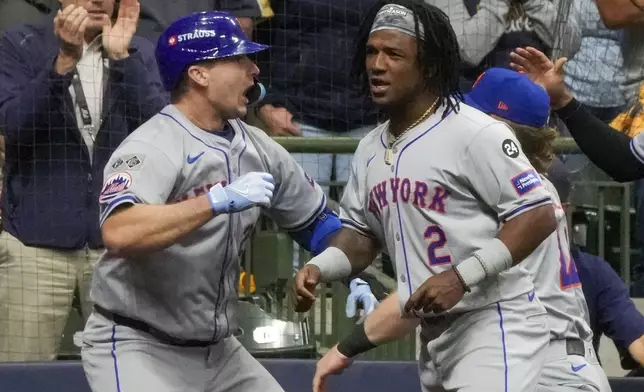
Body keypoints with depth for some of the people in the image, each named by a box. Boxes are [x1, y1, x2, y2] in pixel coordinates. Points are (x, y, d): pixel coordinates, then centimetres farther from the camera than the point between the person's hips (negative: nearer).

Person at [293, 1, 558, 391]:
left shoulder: (475, 133, -14)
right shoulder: (370, 149, 11)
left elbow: (539, 216, -16)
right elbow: (361, 232, 22)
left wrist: (462, 276, -24)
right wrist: (320, 266, 0)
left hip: (495, 326, -8)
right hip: (435, 335, 8)